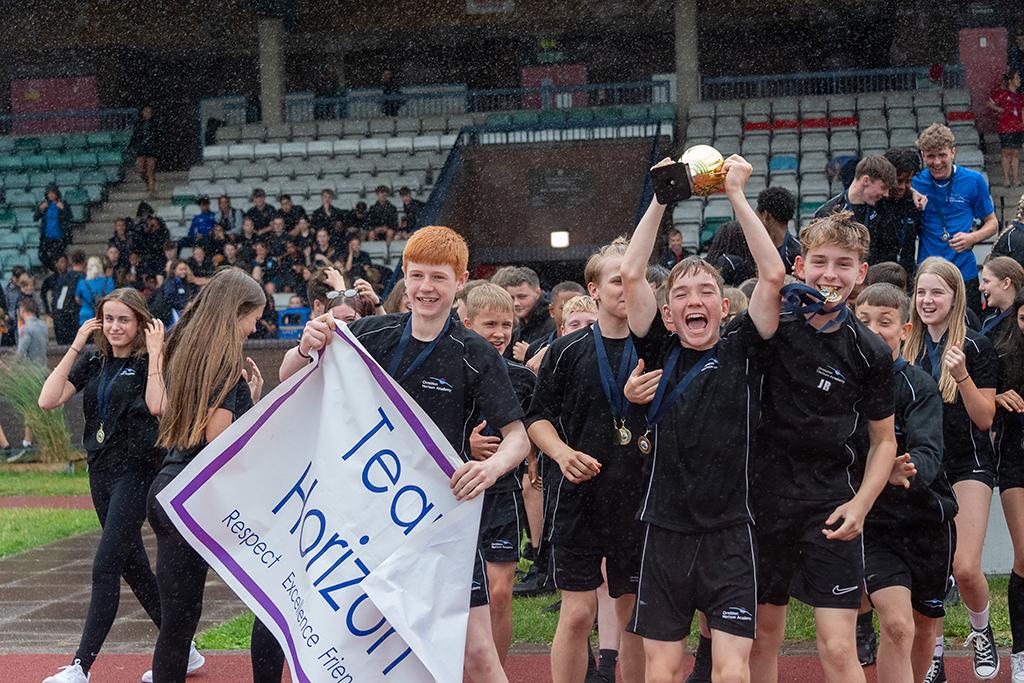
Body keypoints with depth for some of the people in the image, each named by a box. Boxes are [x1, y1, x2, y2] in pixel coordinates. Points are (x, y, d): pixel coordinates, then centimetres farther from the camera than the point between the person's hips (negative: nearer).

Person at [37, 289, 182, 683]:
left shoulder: (148, 363, -6)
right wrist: (75, 348, -3)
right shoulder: (93, 362, 9)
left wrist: (155, 354, -21)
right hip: (101, 472, 7)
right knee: (133, 567, 13)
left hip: (136, 471, -7)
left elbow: (157, 406, -25)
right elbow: (48, 400, -2)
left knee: (105, 568, -11)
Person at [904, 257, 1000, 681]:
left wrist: (962, 376, -23)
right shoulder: (909, 348, 5)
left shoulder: (976, 347, -6)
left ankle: (981, 632, 14)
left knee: (965, 567, -15)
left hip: (968, 466, -4)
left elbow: (985, 419, -8)